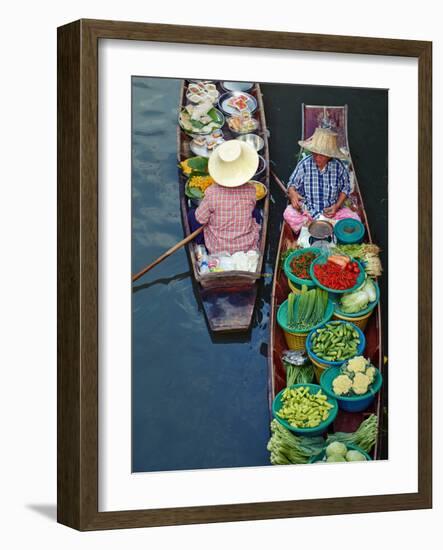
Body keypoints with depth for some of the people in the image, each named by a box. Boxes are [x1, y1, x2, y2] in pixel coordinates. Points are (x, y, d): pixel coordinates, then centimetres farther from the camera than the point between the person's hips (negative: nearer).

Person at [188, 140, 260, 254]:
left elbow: (200, 220, -11)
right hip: (248, 248, 2)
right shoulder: (250, 190, -18)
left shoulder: (211, 193, -24)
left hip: (217, 249, -2)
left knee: (192, 214, 20)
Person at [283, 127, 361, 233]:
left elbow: (345, 188, 3)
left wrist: (337, 206, -12)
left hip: (331, 209, 1)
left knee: (354, 219, -22)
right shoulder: (305, 164, -12)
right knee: (289, 214, -31)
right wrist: (293, 194, -27)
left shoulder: (338, 167, -10)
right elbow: (292, 184, -3)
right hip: (307, 209, -1)